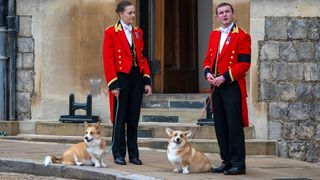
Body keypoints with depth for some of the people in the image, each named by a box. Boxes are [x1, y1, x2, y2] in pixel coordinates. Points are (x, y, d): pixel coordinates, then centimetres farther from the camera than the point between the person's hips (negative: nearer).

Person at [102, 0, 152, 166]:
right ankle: (119, 155, 7)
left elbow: (142, 57, 13)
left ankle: (133, 154, 13)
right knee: (120, 118, 0)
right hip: (121, 78, -5)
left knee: (134, 118, 7)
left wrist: (146, 81, 6)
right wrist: (113, 84, -13)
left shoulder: (138, 32, 12)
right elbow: (107, 60, -8)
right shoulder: (111, 32, -5)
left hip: (137, 78, 5)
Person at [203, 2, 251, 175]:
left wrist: (225, 77, -17)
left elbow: (244, 64, -12)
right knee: (220, 126, 9)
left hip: (233, 86, -7)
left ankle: (238, 164, -2)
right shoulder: (214, 35, 15)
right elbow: (208, 58, 19)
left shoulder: (242, 36, -6)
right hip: (216, 86, 7)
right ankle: (227, 161, 17)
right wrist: (208, 72, -1)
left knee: (234, 126, -7)